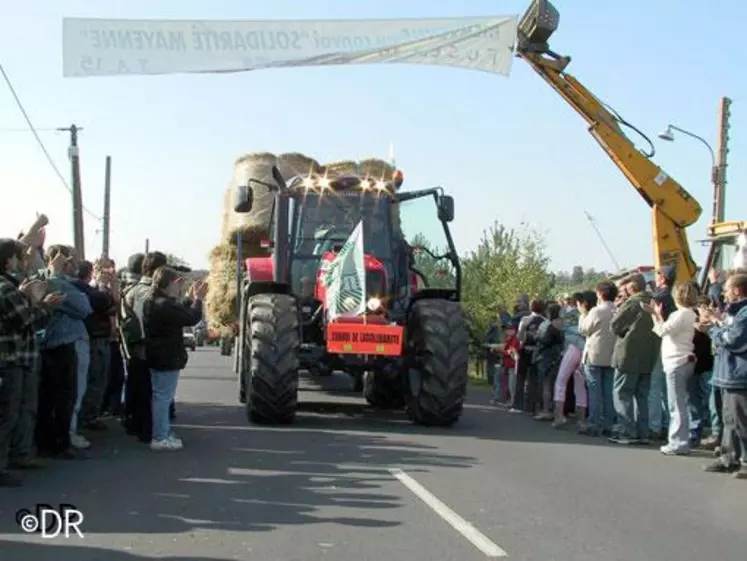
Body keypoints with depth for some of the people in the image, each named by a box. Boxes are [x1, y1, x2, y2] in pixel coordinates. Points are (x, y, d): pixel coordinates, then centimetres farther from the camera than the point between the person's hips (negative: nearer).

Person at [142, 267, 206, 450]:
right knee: (164, 397, -5)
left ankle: (163, 433, 26)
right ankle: (160, 438, -1)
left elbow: (179, 314, 19)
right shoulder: (166, 305, -22)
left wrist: (189, 298, 15)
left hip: (157, 357, 11)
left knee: (160, 396, 17)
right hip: (168, 358, -11)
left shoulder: (152, 303, 11)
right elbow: (192, 318, -20)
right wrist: (198, 299, -6)